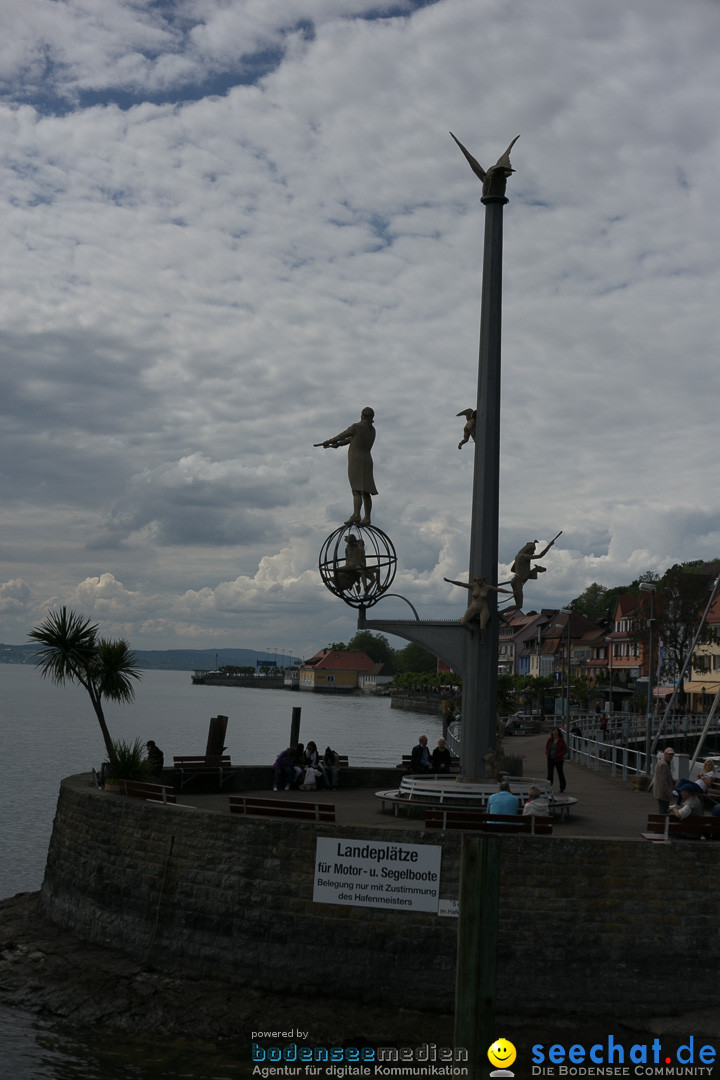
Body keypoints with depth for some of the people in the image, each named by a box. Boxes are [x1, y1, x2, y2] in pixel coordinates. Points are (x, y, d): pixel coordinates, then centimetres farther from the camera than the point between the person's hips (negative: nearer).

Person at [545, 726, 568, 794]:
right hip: (550, 759, 3)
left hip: (558, 760, -3)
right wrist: (547, 754, 2)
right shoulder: (550, 740, 3)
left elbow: (565, 749, -6)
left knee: (560, 773, 9)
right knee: (549, 773, -3)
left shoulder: (561, 741, -9)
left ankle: (562, 788, 26)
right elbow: (546, 747, 17)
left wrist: (558, 755, -14)